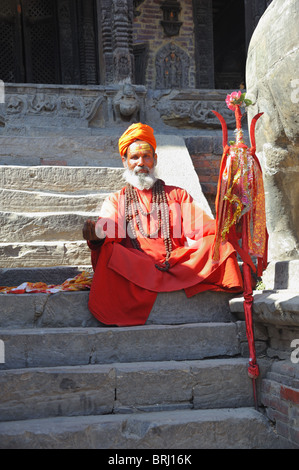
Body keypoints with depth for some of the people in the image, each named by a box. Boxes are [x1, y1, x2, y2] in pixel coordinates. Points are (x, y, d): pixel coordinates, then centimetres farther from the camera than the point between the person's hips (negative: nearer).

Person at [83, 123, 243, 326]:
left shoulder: (177, 195, 27)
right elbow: (109, 228, 2)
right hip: (133, 265, -1)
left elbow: (199, 226, 12)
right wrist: (97, 235, -24)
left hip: (178, 260, 1)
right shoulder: (116, 200, 24)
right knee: (109, 253, -34)